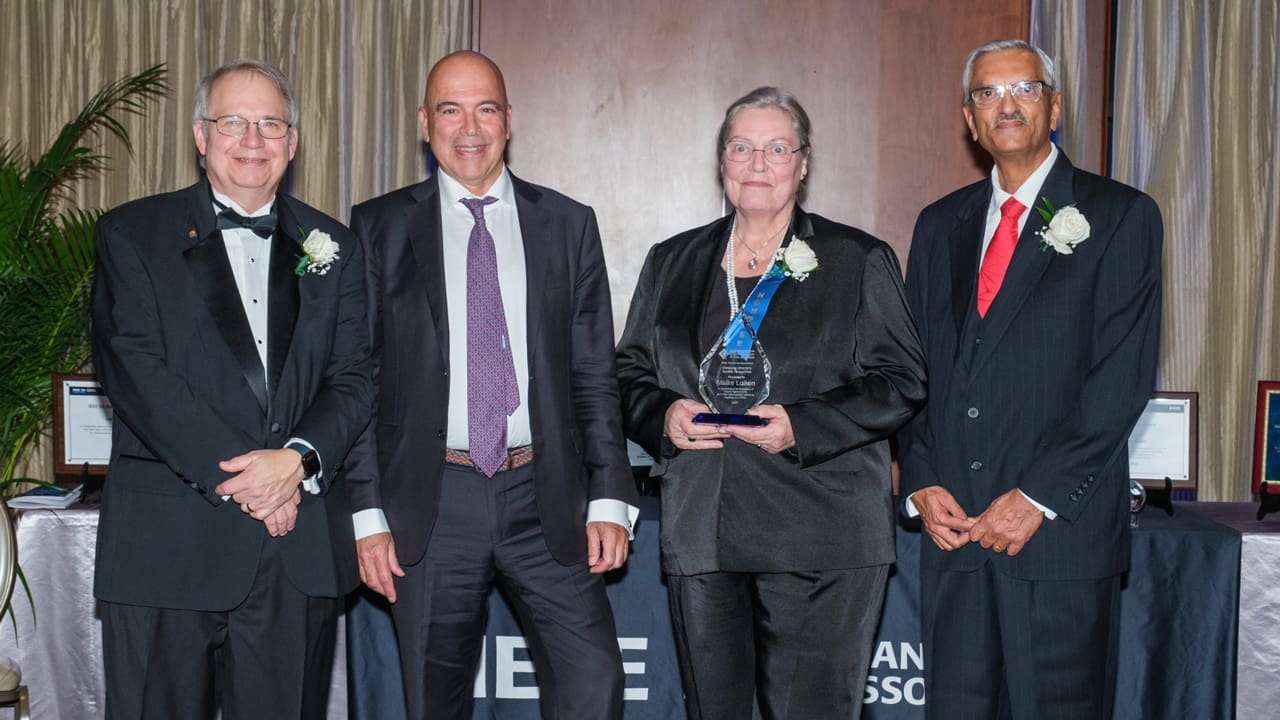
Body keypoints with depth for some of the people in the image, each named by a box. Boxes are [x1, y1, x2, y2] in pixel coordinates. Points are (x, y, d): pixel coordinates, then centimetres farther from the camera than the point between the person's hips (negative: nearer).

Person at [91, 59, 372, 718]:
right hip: (167, 543, -2)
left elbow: (353, 378, 6)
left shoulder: (332, 247, 13)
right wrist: (235, 474, -14)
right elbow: (131, 367, -6)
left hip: (300, 550, 2)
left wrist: (298, 457, -13)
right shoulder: (131, 234, 5)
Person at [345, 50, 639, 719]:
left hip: (546, 498, 1)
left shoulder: (568, 224, 8)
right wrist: (368, 512, -3)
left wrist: (609, 499, -1)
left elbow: (594, 375, 6)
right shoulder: (379, 227, 5)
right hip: (431, 503, 0)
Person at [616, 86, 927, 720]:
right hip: (699, 537, 4)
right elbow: (630, 374, 18)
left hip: (819, 544, -3)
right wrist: (664, 415, -5)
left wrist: (802, 427, -14)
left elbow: (901, 381, 0)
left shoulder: (859, 261, 5)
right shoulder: (672, 262, 15)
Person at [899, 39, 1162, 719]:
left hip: (1061, 530, -4)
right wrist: (921, 485, -1)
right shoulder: (941, 223, 14)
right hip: (952, 523, 4)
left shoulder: (1120, 216, 1)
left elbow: (1124, 374, -8)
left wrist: (1036, 497, -13)